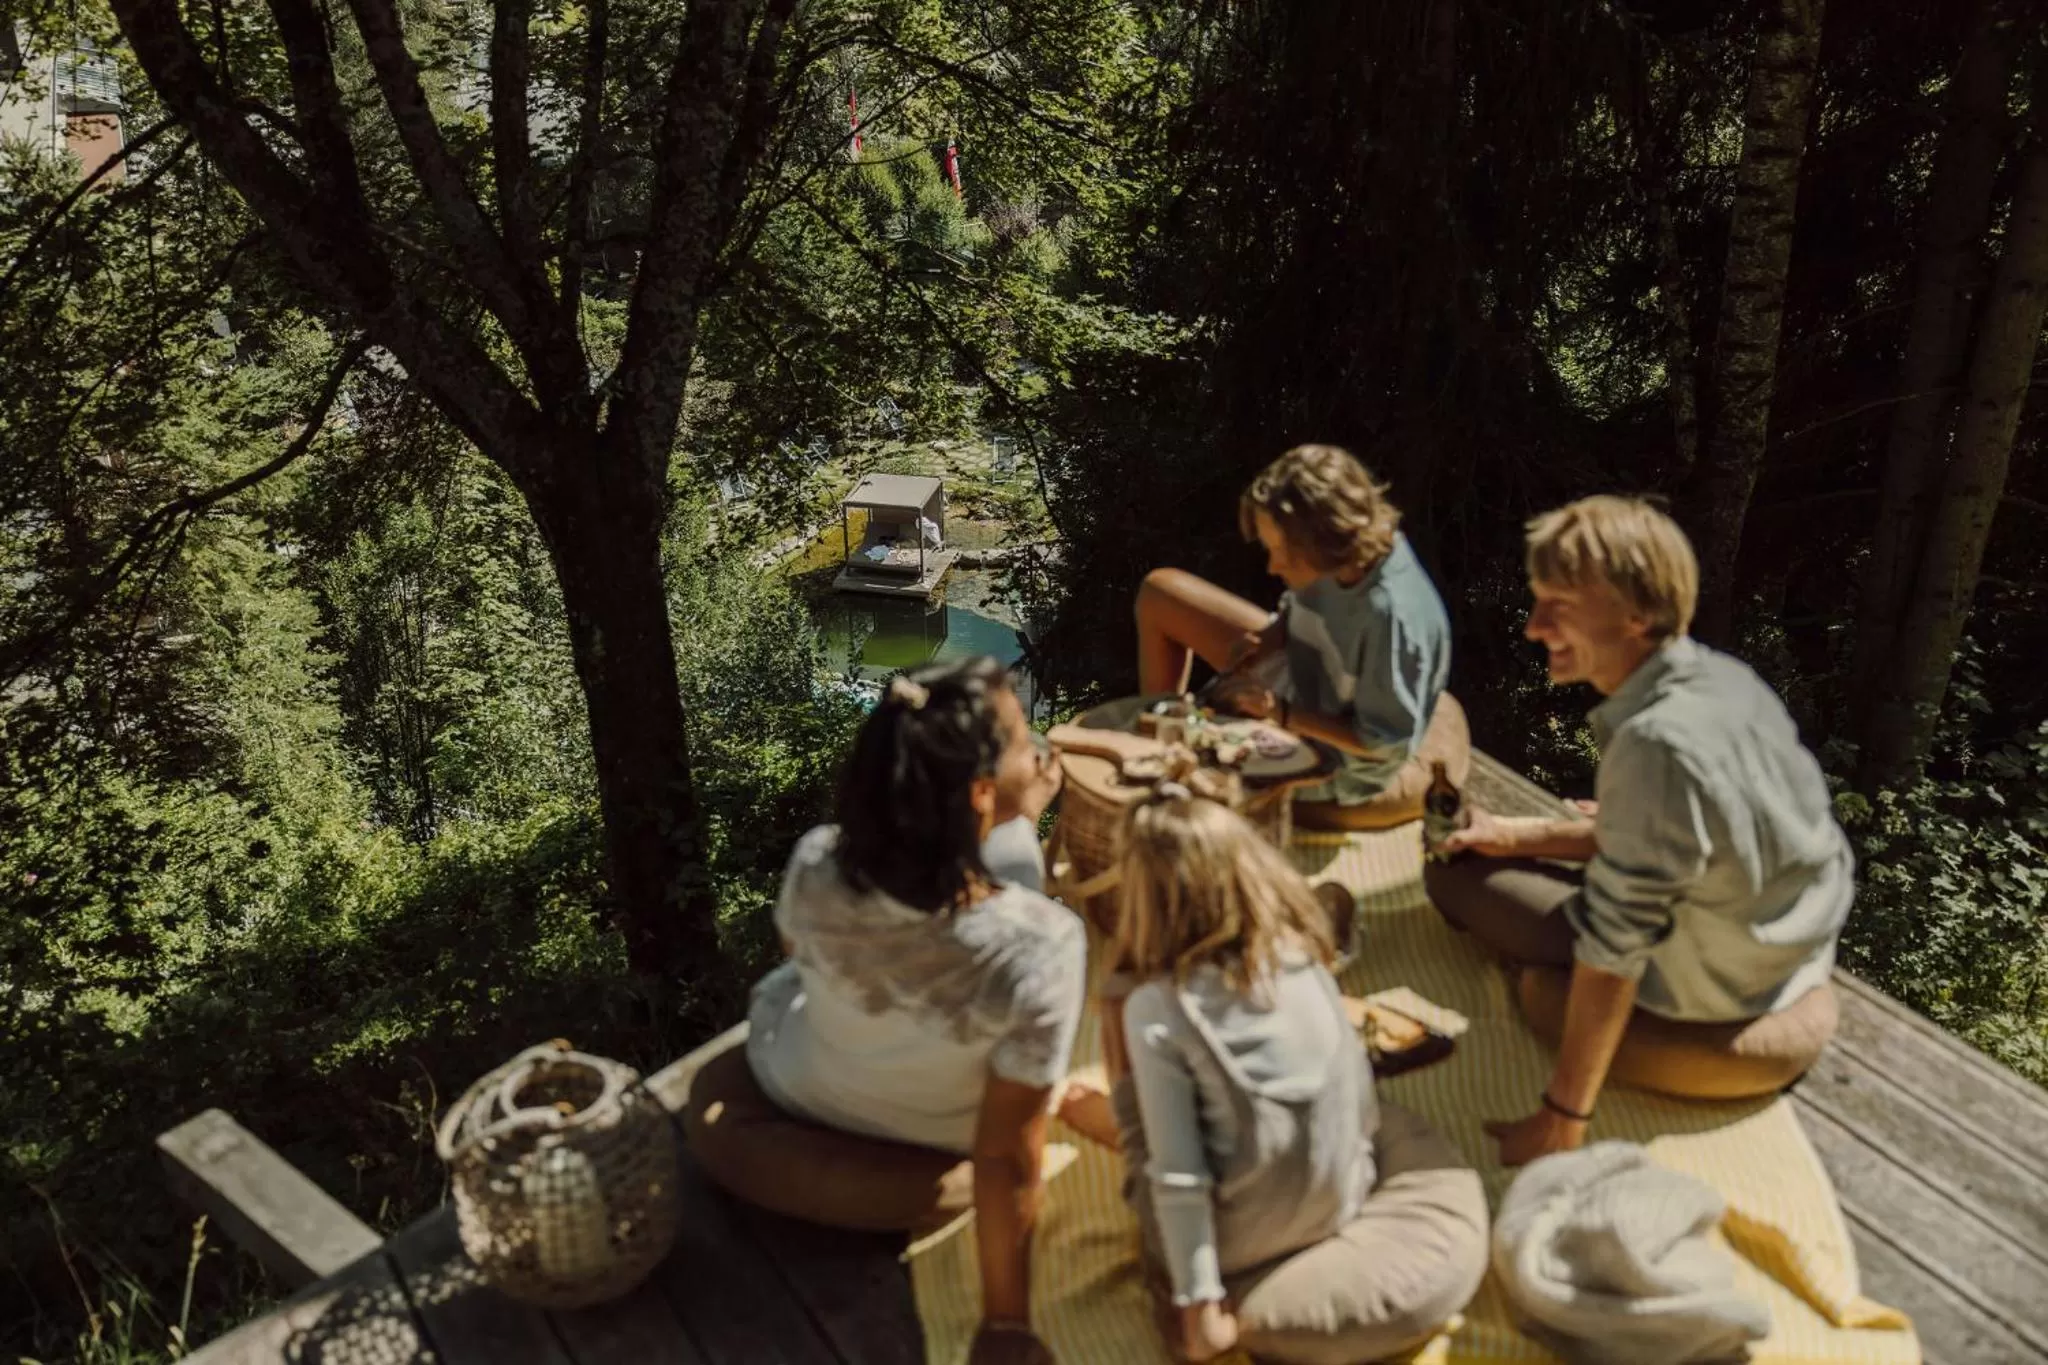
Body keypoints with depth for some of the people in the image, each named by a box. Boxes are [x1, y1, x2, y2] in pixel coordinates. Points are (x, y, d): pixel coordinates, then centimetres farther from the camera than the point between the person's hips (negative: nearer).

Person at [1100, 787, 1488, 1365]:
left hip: (1240, 1237, -4)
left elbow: (1177, 1175, -20)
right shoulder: (1300, 951, -9)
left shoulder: (1153, 1008, -22)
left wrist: (1198, 1300, -11)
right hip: (1338, 1203, 4)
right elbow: (1357, 1089, 6)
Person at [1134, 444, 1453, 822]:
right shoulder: (1351, 552, -20)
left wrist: (1281, 713, -30)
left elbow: (1386, 744, -29)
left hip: (1330, 757, -7)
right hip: (1301, 672, 7)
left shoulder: (1392, 617, -40)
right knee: (1160, 591, 7)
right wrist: (1265, 639, -16)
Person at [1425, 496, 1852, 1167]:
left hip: (1732, 988, -8)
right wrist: (1513, 835, 5)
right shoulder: (1716, 676, -7)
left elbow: (1614, 944, -28)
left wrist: (1563, 1116, -20)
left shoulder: (1658, 743, -34)